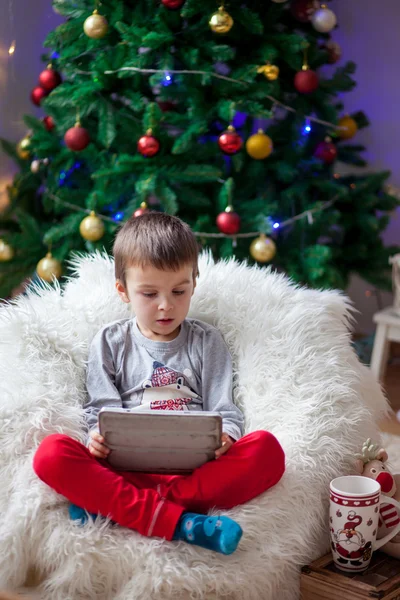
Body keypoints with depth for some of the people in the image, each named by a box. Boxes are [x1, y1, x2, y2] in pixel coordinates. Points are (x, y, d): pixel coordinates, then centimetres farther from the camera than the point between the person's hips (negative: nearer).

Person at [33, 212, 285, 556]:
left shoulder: (206, 341, 17)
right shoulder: (110, 343, 17)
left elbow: (225, 412, 10)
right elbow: (102, 409, 11)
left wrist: (224, 437, -13)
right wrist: (98, 436, -13)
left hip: (196, 468, 1)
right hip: (127, 468, -1)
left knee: (267, 449, -28)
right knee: (51, 453, -27)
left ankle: (113, 505, -31)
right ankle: (179, 524, -38)